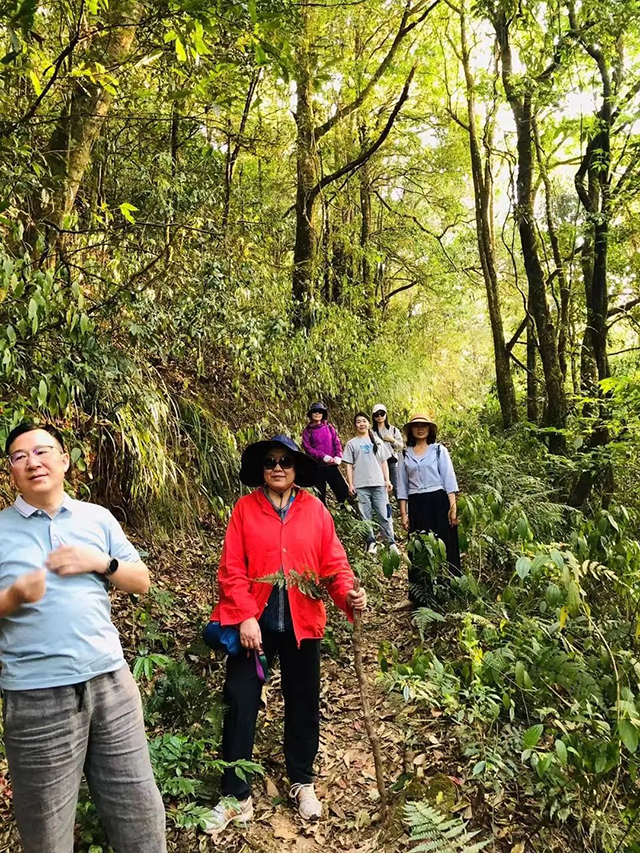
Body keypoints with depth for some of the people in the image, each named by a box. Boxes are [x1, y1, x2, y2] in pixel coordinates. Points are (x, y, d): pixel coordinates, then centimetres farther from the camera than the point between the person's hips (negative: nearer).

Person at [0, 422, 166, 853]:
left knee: (141, 815, 13)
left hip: (111, 680, 2)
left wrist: (101, 562, -8)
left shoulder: (98, 517, 7)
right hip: (37, 698, -2)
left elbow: (142, 581, 9)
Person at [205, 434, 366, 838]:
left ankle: (302, 782, 38)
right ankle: (236, 796, 23)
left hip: (302, 624, 2)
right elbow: (232, 569, -8)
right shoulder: (245, 508, -4)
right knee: (241, 703, 5)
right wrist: (245, 616, -16)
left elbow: (334, 563, -2)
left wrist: (348, 594, -21)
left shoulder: (315, 510, -1)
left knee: (303, 704, 16)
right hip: (254, 622, -1)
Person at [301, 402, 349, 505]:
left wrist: (338, 456, -10)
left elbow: (337, 442, 9)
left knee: (343, 490, -8)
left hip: (332, 465, 1)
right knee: (320, 495, 1)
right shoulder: (307, 430, 6)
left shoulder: (329, 427, 13)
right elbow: (307, 448, -3)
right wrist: (323, 456, -14)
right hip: (317, 466, -1)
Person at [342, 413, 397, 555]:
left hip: (379, 484, 1)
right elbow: (349, 465, 5)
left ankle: (391, 543, 3)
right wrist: (350, 484, -2)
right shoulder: (352, 443, 8)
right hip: (360, 486, -1)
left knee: (384, 515, -2)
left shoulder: (377, 441, 14)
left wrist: (387, 480, 4)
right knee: (365, 516, 0)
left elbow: (383, 462, 13)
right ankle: (371, 543, 9)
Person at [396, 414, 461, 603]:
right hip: (416, 505, 2)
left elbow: (449, 479, -1)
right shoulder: (404, 455, 9)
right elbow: (402, 486, 10)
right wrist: (403, 513, 5)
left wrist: (453, 507, -9)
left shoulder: (439, 450, 4)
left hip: (439, 502, -2)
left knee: (445, 547, 1)